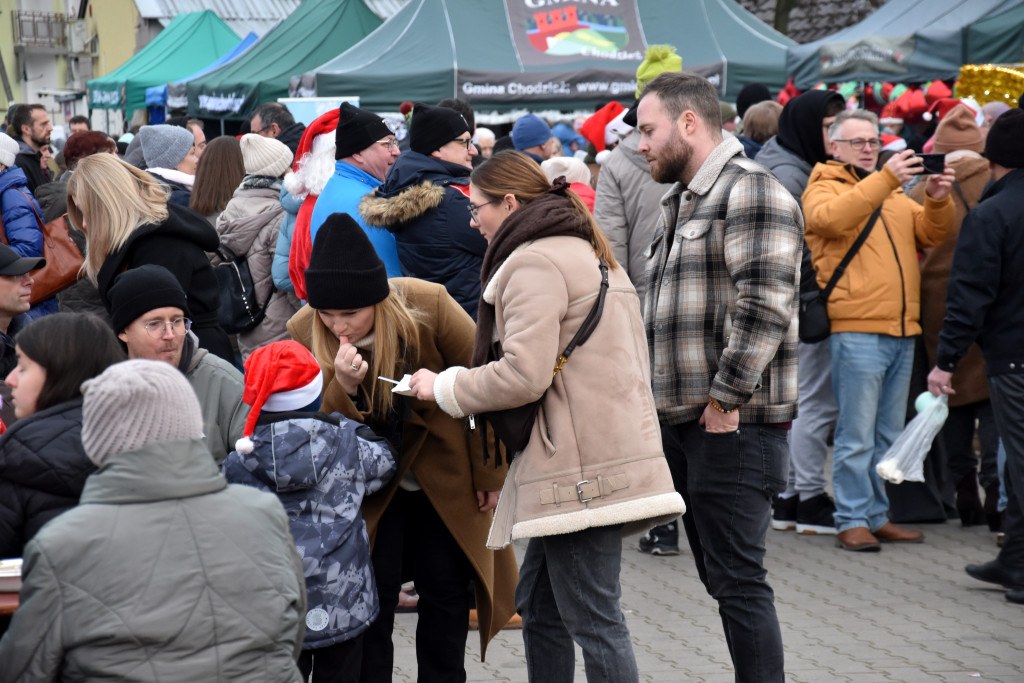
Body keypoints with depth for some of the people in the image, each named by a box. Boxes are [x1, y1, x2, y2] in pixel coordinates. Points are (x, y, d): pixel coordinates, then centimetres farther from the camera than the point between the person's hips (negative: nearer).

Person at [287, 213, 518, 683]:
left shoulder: (429, 306, -23)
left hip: (446, 473, -1)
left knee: (445, 589, 4)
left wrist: (490, 473, -4)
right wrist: (344, 388, -35)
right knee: (372, 592, -5)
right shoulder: (305, 333, -17)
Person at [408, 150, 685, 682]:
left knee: (593, 620, -8)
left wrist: (444, 387, -6)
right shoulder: (588, 253, 23)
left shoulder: (535, 263, -10)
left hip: (579, 470, -11)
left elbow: (523, 375, -20)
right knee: (539, 606, 16)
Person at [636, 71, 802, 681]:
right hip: (688, 420, 10)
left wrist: (724, 398, -20)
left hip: (734, 424, -10)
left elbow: (765, 306, -22)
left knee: (738, 580, -9)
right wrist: (666, 401, 18)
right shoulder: (685, 200, 20)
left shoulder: (750, 191, -12)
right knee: (722, 578, 13)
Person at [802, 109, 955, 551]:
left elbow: (930, 235, 15)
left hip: (902, 331, 7)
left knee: (889, 435, 12)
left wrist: (937, 202, -6)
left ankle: (878, 516, 20)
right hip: (856, 328, -7)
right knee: (856, 435, -6)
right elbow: (832, 217, -22)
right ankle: (852, 520, 0)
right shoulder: (823, 188, 1)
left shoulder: (894, 194, 21)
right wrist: (884, 178, -28)